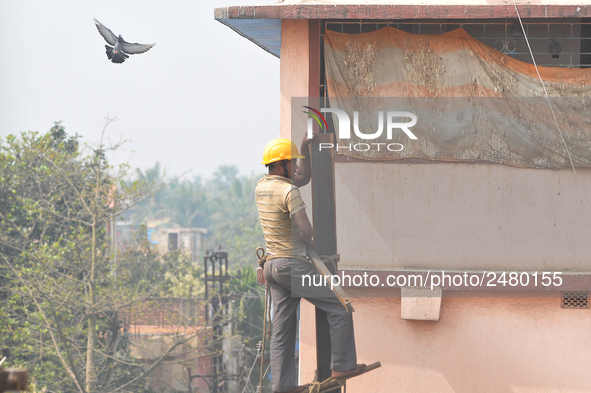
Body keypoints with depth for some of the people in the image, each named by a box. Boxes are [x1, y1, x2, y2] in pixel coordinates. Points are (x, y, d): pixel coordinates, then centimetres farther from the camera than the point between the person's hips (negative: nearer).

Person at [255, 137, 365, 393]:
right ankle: (342, 365, 0)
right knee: (339, 307, 1)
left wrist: (306, 148, 17)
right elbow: (306, 231, -21)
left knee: (282, 330, 9)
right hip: (293, 264, -9)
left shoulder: (262, 187, 10)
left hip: (272, 266, 9)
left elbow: (304, 177, 24)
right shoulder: (289, 192, -17)